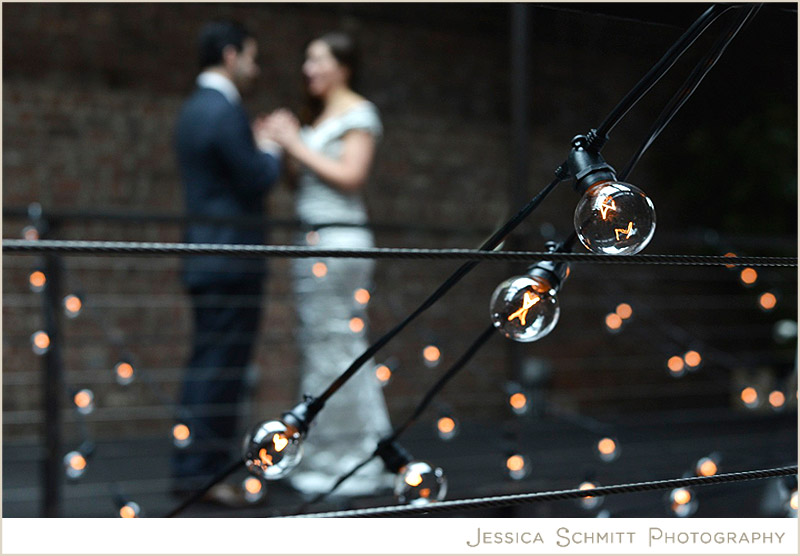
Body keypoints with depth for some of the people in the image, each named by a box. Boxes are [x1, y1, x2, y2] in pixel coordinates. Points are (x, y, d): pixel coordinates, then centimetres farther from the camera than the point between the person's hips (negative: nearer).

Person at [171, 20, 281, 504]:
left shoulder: (194, 109, 18)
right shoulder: (226, 112, -14)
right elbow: (258, 181, -16)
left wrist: (260, 143, 16)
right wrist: (273, 146, 1)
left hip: (207, 259, 10)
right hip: (233, 259, -10)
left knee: (207, 367, 13)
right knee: (222, 368, -6)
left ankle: (193, 468, 17)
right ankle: (202, 470, -3)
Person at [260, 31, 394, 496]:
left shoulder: (359, 113, -3)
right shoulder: (317, 118, 22)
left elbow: (350, 177, -14)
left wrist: (297, 145, -9)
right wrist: (286, 145, 7)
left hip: (340, 240, -9)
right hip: (314, 240, 9)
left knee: (336, 347, -7)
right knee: (322, 348, 9)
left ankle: (351, 464, 1)